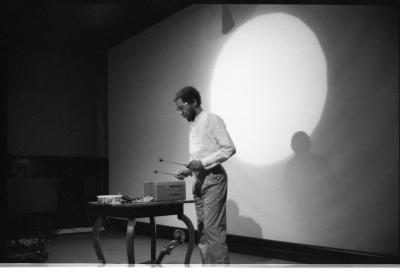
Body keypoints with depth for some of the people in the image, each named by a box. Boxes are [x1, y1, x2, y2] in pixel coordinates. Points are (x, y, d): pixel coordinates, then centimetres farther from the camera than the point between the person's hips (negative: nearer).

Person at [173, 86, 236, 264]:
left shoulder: (212, 120, -5)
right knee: (202, 230, 8)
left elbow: (229, 148, -12)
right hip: (199, 181, 8)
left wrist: (203, 163, -16)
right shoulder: (193, 126, 20)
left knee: (213, 229, -10)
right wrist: (189, 170, 6)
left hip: (213, 178, -8)